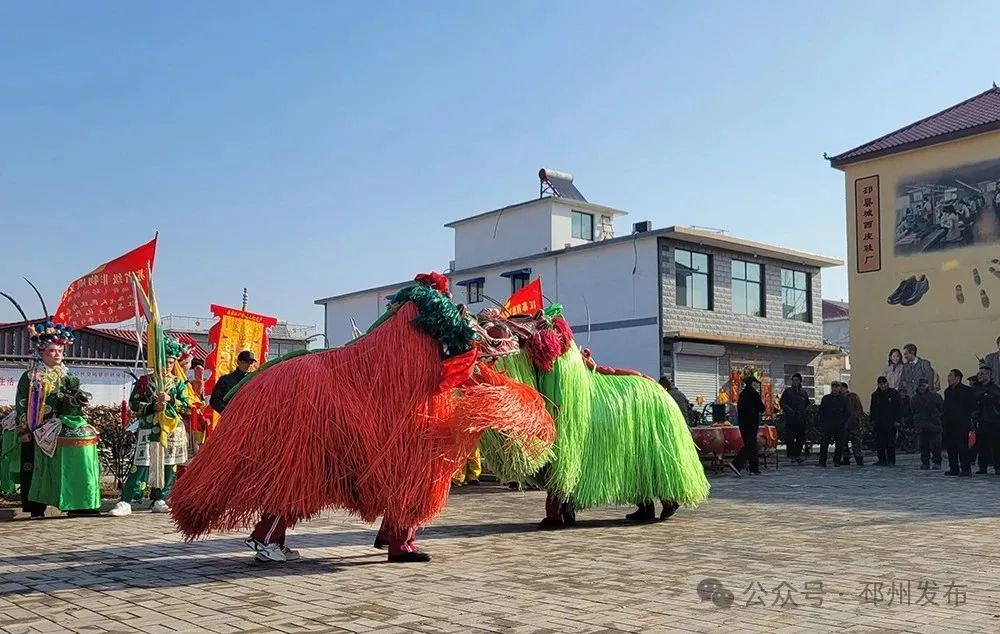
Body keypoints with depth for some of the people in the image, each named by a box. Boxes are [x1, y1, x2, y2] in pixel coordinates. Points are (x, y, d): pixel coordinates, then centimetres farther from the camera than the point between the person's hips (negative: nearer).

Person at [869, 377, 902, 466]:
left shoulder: (893, 393, 1)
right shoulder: (875, 395, 13)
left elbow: (899, 407, 1)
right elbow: (872, 409, 18)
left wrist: (897, 420, -6)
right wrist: (872, 420, 8)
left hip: (890, 423, -4)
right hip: (878, 423, 4)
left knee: (890, 443, -4)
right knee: (879, 443, 4)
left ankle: (891, 461, 1)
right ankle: (881, 460, 10)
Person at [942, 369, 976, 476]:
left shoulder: (967, 390, -3)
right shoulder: (947, 391, 18)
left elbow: (971, 407, -5)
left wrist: (965, 417, -11)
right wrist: (943, 417, 11)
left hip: (961, 423, -7)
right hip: (949, 423, 7)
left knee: (963, 446, -7)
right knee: (951, 447, 6)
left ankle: (966, 469, -3)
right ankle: (954, 468, 11)